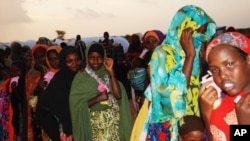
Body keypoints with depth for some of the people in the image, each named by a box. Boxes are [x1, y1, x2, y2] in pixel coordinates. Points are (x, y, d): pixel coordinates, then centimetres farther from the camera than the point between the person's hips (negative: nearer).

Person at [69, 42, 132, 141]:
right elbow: (76, 105, -10)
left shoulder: (108, 75, 7)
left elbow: (118, 95, -8)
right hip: (95, 123, -3)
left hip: (113, 122, 3)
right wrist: (98, 98, -19)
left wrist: (111, 72, -10)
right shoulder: (81, 77, -3)